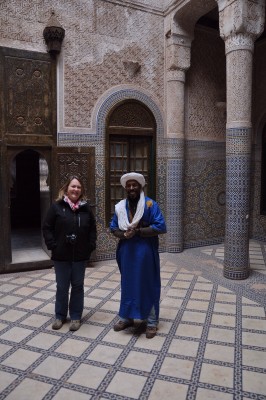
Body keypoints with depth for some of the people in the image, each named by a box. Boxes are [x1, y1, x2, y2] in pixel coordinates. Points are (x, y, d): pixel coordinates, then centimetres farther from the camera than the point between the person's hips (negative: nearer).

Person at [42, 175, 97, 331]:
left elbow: (92, 228, 8)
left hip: (80, 255, 2)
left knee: (78, 286, 11)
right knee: (62, 287, 11)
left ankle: (76, 316, 25)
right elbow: (47, 228, -3)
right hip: (61, 255, -1)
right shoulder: (57, 206, -5)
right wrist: (53, 245, -10)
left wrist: (91, 246, -1)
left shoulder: (86, 207, 2)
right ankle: (60, 316, 28)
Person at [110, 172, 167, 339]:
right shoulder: (120, 207, 5)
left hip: (146, 252, -4)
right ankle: (127, 317, 30)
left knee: (148, 285, 5)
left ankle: (152, 321, 18)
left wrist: (138, 231, -20)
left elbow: (160, 227, -15)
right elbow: (113, 228, 6)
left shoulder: (150, 204, -9)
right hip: (127, 252, 4)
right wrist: (124, 234, -16)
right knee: (128, 284, 14)